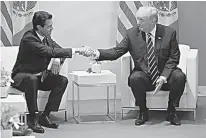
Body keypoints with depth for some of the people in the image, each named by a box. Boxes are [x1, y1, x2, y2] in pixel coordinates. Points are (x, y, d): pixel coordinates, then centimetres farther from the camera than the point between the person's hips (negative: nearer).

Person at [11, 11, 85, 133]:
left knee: (63, 80, -14)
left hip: (40, 76, 7)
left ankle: (45, 116, -11)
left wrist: (58, 60, -20)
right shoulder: (29, 39, -25)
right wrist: (74, 50, -37)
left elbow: (60, 50, 5)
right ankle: (32, 118, -25)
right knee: (32, 79, -40)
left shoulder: (46, 37, -1)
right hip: (22, 76, -7)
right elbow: (50, 52, -36)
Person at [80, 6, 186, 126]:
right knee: (135, 78, -33)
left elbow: (174, 58, -4)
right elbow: (116, 51, -4)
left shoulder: (169, 33, -5)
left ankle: (171, 111, -6)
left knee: (179, 76, -30)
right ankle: (143, 112, -8)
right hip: (144, 75, 0)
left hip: (165, 74, 0)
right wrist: (96, 53, -21)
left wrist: (163, 77, -19)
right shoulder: (132, 33, -2)